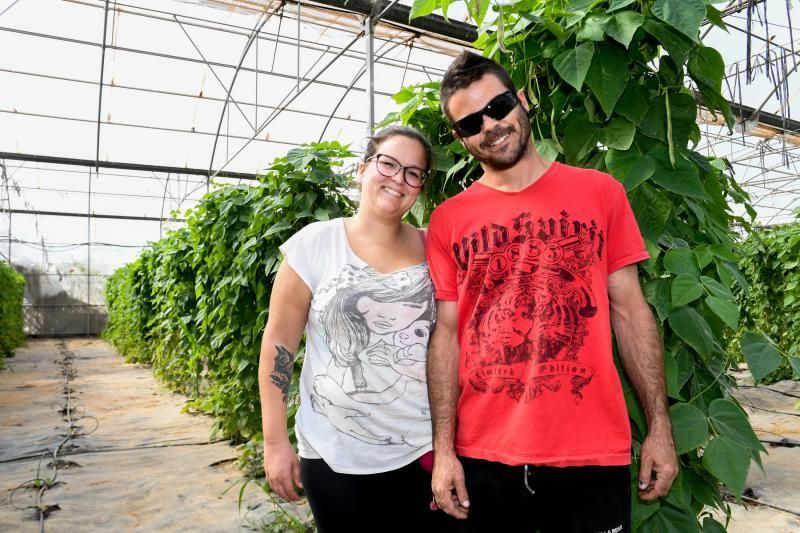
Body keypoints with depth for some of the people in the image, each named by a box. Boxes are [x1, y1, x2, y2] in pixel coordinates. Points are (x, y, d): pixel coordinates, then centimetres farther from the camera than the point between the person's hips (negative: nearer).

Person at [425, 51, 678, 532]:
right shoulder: (447, 221, 1)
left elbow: (630, 311, 3)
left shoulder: (600, 192, 1)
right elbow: (447, 335, 1)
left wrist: (660, 427, 0)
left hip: (594, 454, 0)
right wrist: (443, 450, -3)